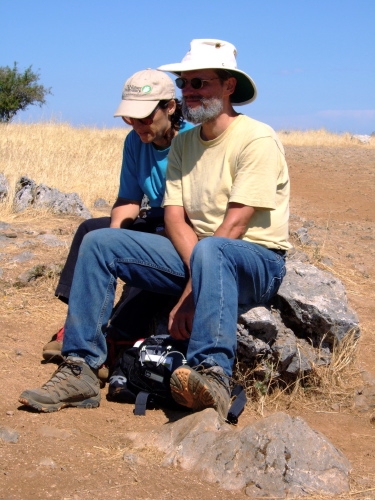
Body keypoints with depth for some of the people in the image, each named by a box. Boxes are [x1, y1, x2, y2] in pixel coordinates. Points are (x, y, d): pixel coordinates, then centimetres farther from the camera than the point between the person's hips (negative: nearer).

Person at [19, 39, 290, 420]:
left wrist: (191, 291, -21)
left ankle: (212, 376, -55)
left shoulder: (257, 139, -12)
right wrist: (199, 270, -18)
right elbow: (174, 217, 1)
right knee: (99, 242, -7)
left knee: (210, 250, -41)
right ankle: (80, 369, -12)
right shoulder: (182, 144, 11)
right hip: (191, 257, 7)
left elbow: (234, 225, -19)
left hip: (257, 262, -7)